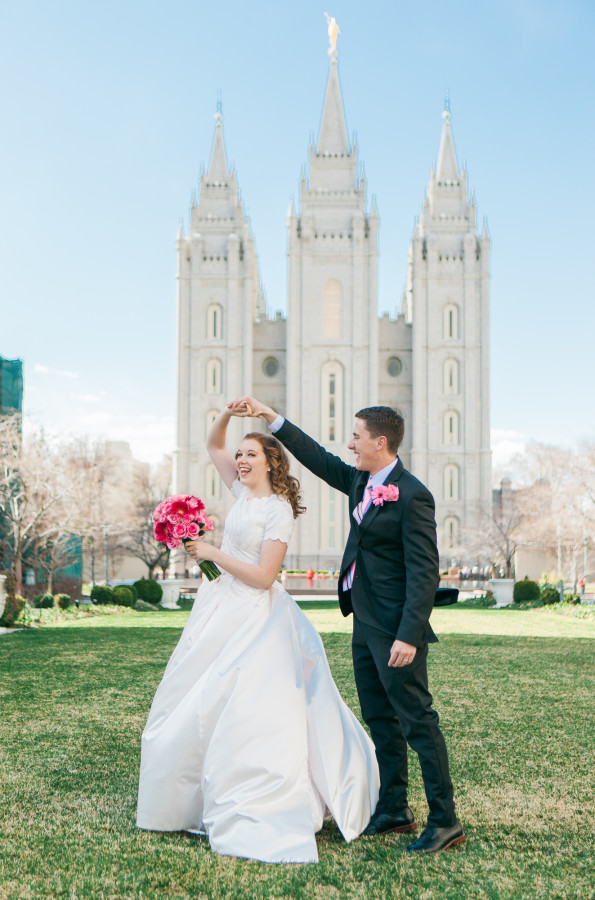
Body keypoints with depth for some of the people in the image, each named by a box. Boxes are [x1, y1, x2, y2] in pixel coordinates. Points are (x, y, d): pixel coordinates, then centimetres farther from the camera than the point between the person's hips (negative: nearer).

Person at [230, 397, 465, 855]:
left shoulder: (412, 495, -18)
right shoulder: (360, 481, 7)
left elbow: (424, 573, -21)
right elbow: (319, 459, 20)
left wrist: (408, 636, -25)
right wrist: (270, 416, 18)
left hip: (396, 628, -9)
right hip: (365, 625, 9)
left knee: (417, 720, -2)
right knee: (380, 720, 15)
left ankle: (445, 821, 8)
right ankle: (394, 810, 27)